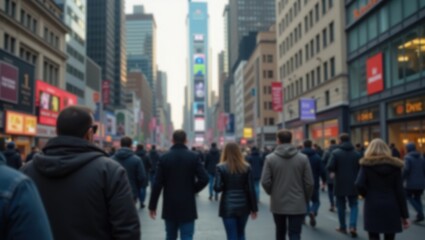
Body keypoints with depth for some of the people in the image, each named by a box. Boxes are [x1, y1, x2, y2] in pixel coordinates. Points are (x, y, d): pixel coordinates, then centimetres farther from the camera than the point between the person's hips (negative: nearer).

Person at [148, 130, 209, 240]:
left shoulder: (165, 157, -4)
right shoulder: (193, 157, -5)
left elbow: (157, 183, -6)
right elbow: (204, 179, -12)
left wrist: (152, 205, 0)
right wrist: (192, 190, 5)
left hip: (170, 206, 2)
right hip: (187, 206, -1)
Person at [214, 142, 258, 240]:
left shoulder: (221, 167, -6)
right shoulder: (246, 167, 1)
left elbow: (217, 188, -12)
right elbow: (251, 189, -1)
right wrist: (254, 208, 4)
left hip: (228, 206, -3)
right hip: (243, 205, 3)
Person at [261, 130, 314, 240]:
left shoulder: (270, 158, -7)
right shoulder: (303, 158, -5)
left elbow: (265, 182, -9)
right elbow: (309, 183, -6)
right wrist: (306, 199, 11)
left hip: (278, 204, 1)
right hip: (297, 205, -1)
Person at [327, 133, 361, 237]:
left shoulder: (335, 152, -9)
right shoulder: (356, 153, 3)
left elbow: (330, 167, -16)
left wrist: (333, 172, 4)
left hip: (340, 184, -2)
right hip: (353, 184, 2)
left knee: (341, 205, 11)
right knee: (354, 205, 10)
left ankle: (343, 227, 19)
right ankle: (353, 226, -8)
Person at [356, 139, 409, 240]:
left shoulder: (366, 164, -1)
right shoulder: (395, 165, 3)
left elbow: (359, 184, -14)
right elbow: (399, 191, 1)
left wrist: (368, 195, 7)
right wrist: (404, 215, 4)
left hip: (373, 206, -1)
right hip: (391, 207, 2)